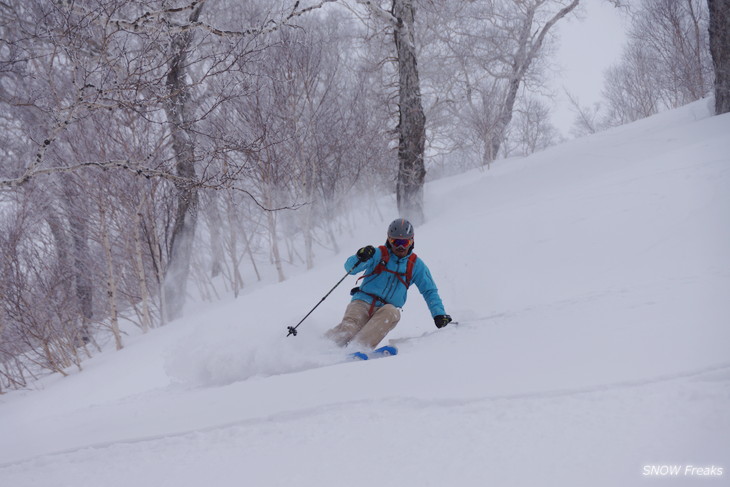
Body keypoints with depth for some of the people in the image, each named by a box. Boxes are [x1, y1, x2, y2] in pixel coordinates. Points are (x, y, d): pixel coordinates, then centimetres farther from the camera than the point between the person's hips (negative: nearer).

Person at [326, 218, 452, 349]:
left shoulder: (416, 264, 12)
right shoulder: (378, 254, 4)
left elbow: (430, 291, 17)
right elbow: (350, 267, -6)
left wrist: (438, 313, 1)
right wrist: (360, 258, -30)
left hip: (388, 308, 1)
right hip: (363, 302, -1)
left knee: (392, 313, -36)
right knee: (348, 329, -32)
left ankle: (360, 346, -48)